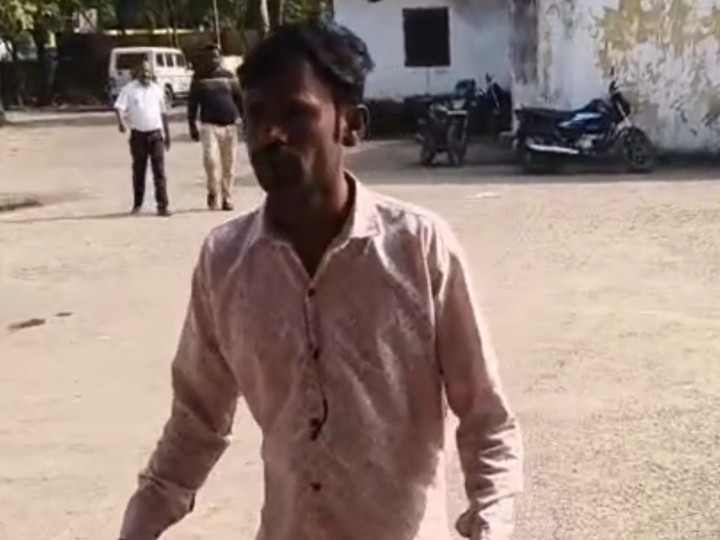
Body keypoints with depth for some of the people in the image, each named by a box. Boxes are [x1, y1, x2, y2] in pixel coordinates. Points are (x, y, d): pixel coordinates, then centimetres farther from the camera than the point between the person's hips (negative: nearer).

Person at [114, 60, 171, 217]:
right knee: (138, 170, 8)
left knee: (159, 170, -6)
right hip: (138, 135, -1)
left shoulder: (157, 89, 9)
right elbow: (119, 107, -13)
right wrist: (121, 122, -33)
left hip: (156, 134, 1)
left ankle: (162, 205, -7)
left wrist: (167, 134, 16)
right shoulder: (129, 89, -1)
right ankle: (137, 204, 20)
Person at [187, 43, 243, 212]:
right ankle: (212, 191, 0)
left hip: (230, 125, 2)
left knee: (229, 164, 4)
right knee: (210, 159, -20)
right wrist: (192, 126, 2)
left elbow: (240, 99, 10)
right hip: (210, 125, -2)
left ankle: (227, 198, 15)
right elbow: (192, 103, 7)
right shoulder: (199, 78, 6)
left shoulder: (228, 76, 9)